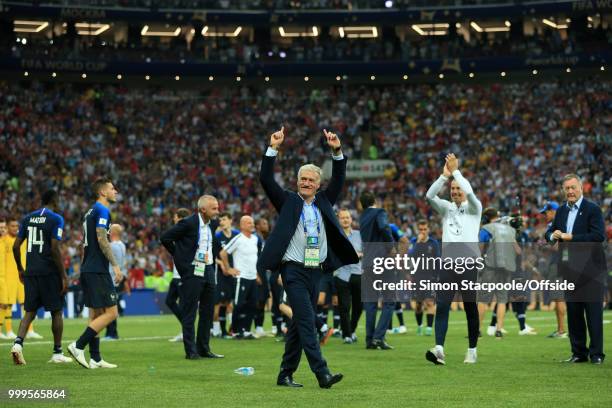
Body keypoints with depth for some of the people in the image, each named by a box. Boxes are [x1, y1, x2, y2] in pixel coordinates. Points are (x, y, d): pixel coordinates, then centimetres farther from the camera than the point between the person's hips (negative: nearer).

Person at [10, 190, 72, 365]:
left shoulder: (27, 218, 10)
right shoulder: (56, 219, -7)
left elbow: (16, 246, 9)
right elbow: (55, 249, -14)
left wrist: (20, 269, 22)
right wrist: (64, 276, -10)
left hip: (30, 272, 5)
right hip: (49, 271, -5)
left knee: (30, 311, 10)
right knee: (57, 311, 7)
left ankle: (18, 342, -13)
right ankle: (57, 353, 12)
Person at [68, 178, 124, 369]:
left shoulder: (91, 212, 19)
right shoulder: (102, 210, -10)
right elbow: (102, 240, -19)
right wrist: (115, 265, -19)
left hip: (88, 270, 10)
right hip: (98, 271, -10)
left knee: (95, 314, 10)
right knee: (111, 313, -9)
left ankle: (95, 359, 10)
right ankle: (78, 346, -13)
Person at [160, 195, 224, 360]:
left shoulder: (214, 224, 7)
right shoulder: (188, 223, -13)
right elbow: (165, 238, -8)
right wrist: (179, 256, -4)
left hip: (208, 271, 7)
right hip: (192, 271, -7)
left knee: (208, 312, 9)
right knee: (189, 313, -3)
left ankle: (204, 349, 16)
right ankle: (191, 351, -1)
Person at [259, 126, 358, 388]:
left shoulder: (323, 202, 15)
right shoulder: (288, 201, 4)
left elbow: (339, 180, 9)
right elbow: (266, 179, -5)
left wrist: (337, 151, -3)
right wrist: (273, 149, -13)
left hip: (316, 271, 5)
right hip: (294, 271, -5)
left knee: (299, 323, 9)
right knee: (306, 320, -14)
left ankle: (286, 374, 16)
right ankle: (322, 373, -20)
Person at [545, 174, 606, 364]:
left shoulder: (593, 209, -7)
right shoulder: (561, 211, 13)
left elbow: (599, 236, -18)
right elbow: (550, 232, 18)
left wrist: (570, 237, -19)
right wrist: (553, 235, -7)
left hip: (590, 269, -6)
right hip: (570, 269, 6)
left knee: (593, 312, -3)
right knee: (573, 313, 8)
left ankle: (596, 354, 1)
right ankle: (579, 352, 15)